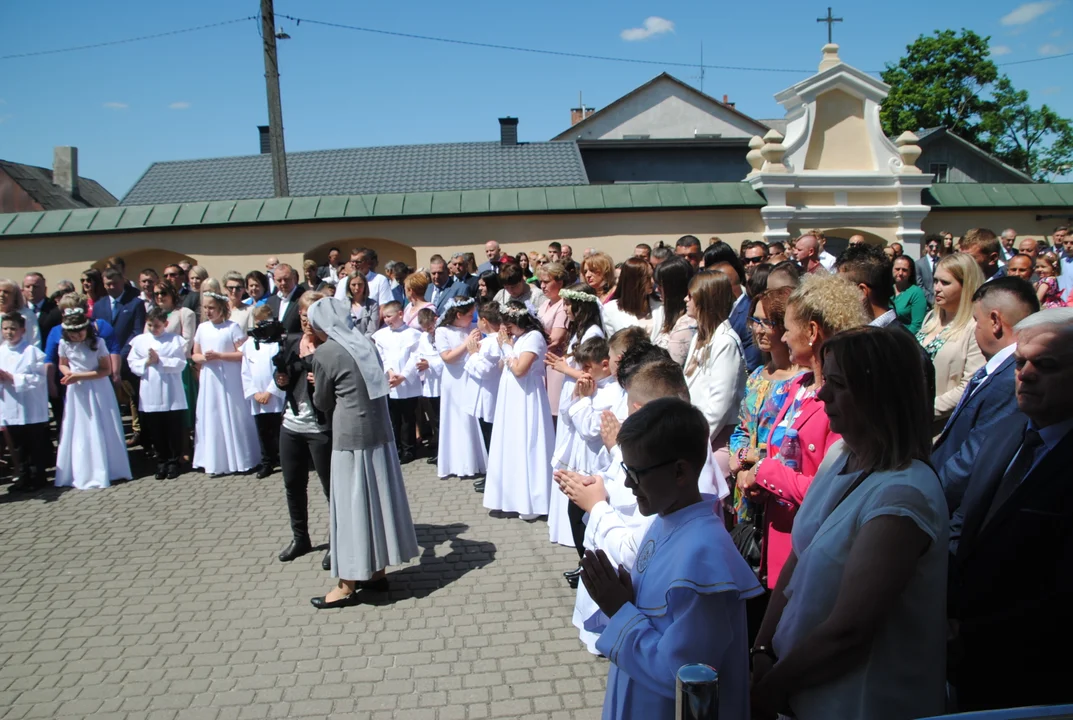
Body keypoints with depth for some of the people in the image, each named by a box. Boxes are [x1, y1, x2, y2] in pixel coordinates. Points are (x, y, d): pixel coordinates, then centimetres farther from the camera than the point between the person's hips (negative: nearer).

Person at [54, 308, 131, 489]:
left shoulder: (97, 343, -11)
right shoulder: (64, 344, -2)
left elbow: (106, 370, -10)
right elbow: (63, 365, 13)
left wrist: (80, 376, -17)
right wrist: (68, 373, -11)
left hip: (98, 391, -3)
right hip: (76, 393, 3)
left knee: (100, 432, 3)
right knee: (77, 433, 4)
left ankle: (103, 471, 14)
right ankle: (81, 473, 13)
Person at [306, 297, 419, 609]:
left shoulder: (325, 353, -9)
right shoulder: (366, 343, 8)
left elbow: (323, 402, 2)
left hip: (350, 436, -6)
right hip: (380, 430, 7)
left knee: (351, 504, 1)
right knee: (378, 497, 14)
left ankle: (348, 586, 9)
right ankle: (377, 571, 25)